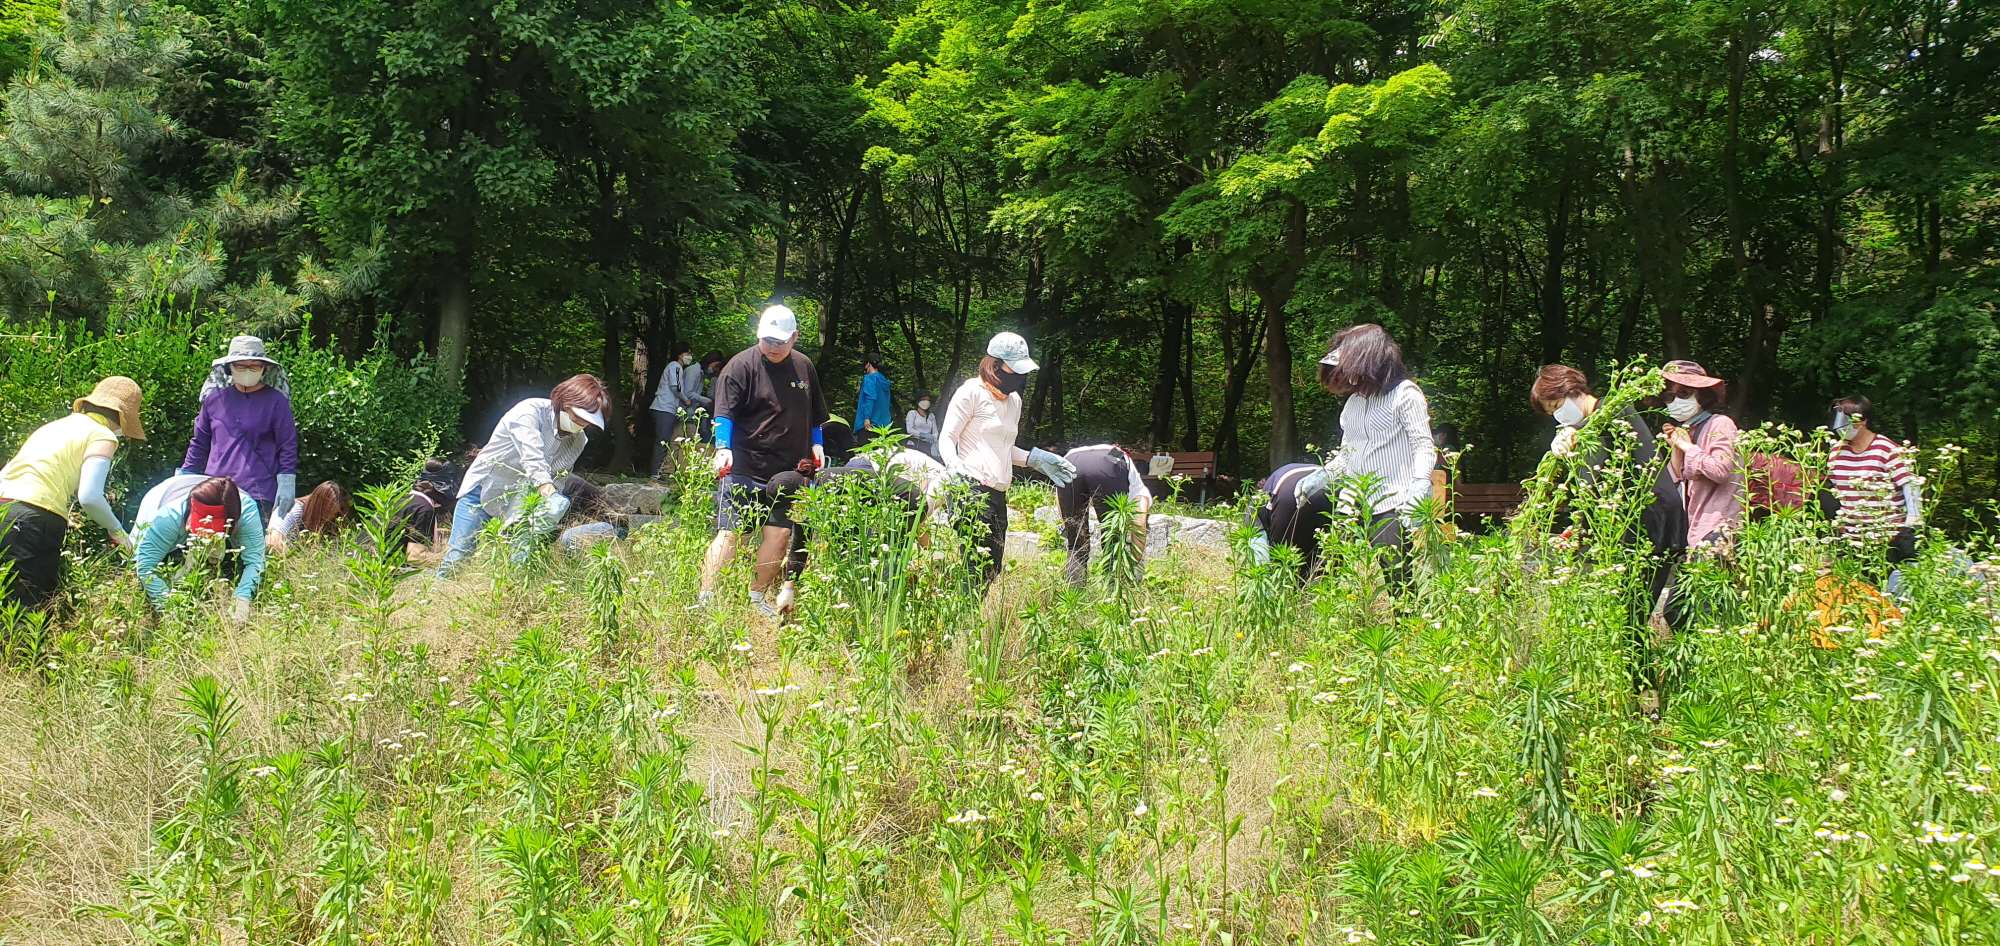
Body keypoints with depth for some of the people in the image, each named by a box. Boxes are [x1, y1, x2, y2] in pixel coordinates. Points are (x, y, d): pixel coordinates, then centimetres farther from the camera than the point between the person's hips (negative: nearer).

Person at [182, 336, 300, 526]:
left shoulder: (275, 401, 1)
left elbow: (288, 446, 2)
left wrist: (286, 484, -6)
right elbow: (199, 443, 19)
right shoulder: (215, 398, 10)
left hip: (259, 496, -3)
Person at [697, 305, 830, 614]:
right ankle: (706, 599, -7)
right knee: (730, 533, -9)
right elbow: (724, 413, -11)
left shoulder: (805, 367, 11)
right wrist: (723, 449, -24)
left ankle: (757, 597, 15)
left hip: (788, 471, 5)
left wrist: (816, 444, 15)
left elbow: (815, 414, 24)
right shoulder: (742, 365, -6)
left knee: (780, 533, 2)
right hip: (744, 469, -5)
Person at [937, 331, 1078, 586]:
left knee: (992, 569, 3)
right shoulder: (972, 392, -2)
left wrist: (1036, 459, 21)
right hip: (972, 490, -8)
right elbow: (946, 438, -4)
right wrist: (954, 465, -22)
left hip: (998, 495, 8)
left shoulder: (1014, 400, 22)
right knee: (974, 567, -16)